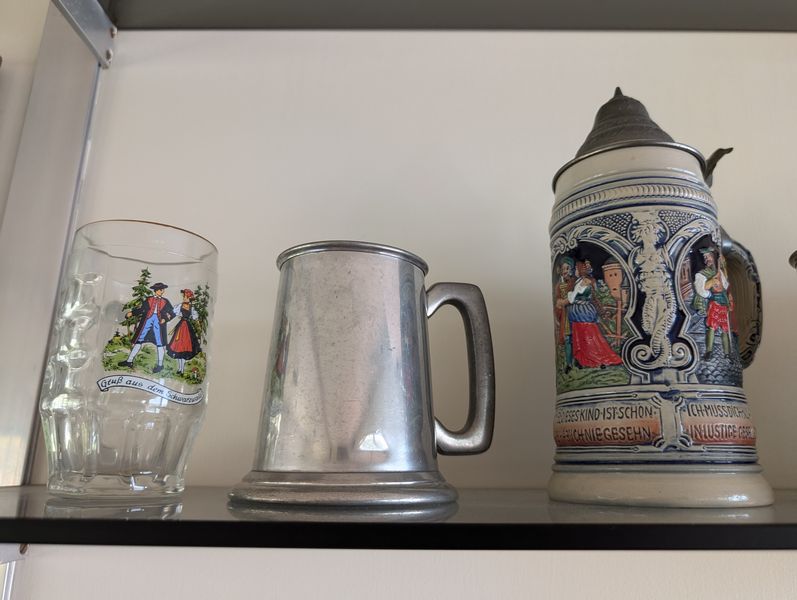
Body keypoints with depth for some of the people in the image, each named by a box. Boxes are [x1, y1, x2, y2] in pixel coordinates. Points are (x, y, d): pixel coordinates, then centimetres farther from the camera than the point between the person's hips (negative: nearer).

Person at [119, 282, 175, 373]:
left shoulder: (165, 302, 9)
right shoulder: (148, 299, 11)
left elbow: (171, 313, 6)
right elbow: (140, 308, 6)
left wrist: (165, 319, -10)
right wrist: (132, 313, -9)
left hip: (158, 321, -1)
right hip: (147, 320, 1)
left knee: (160, 342, -3)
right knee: (139, 340, 3)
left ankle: (160, 364, 6)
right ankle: (129, 361, 11)